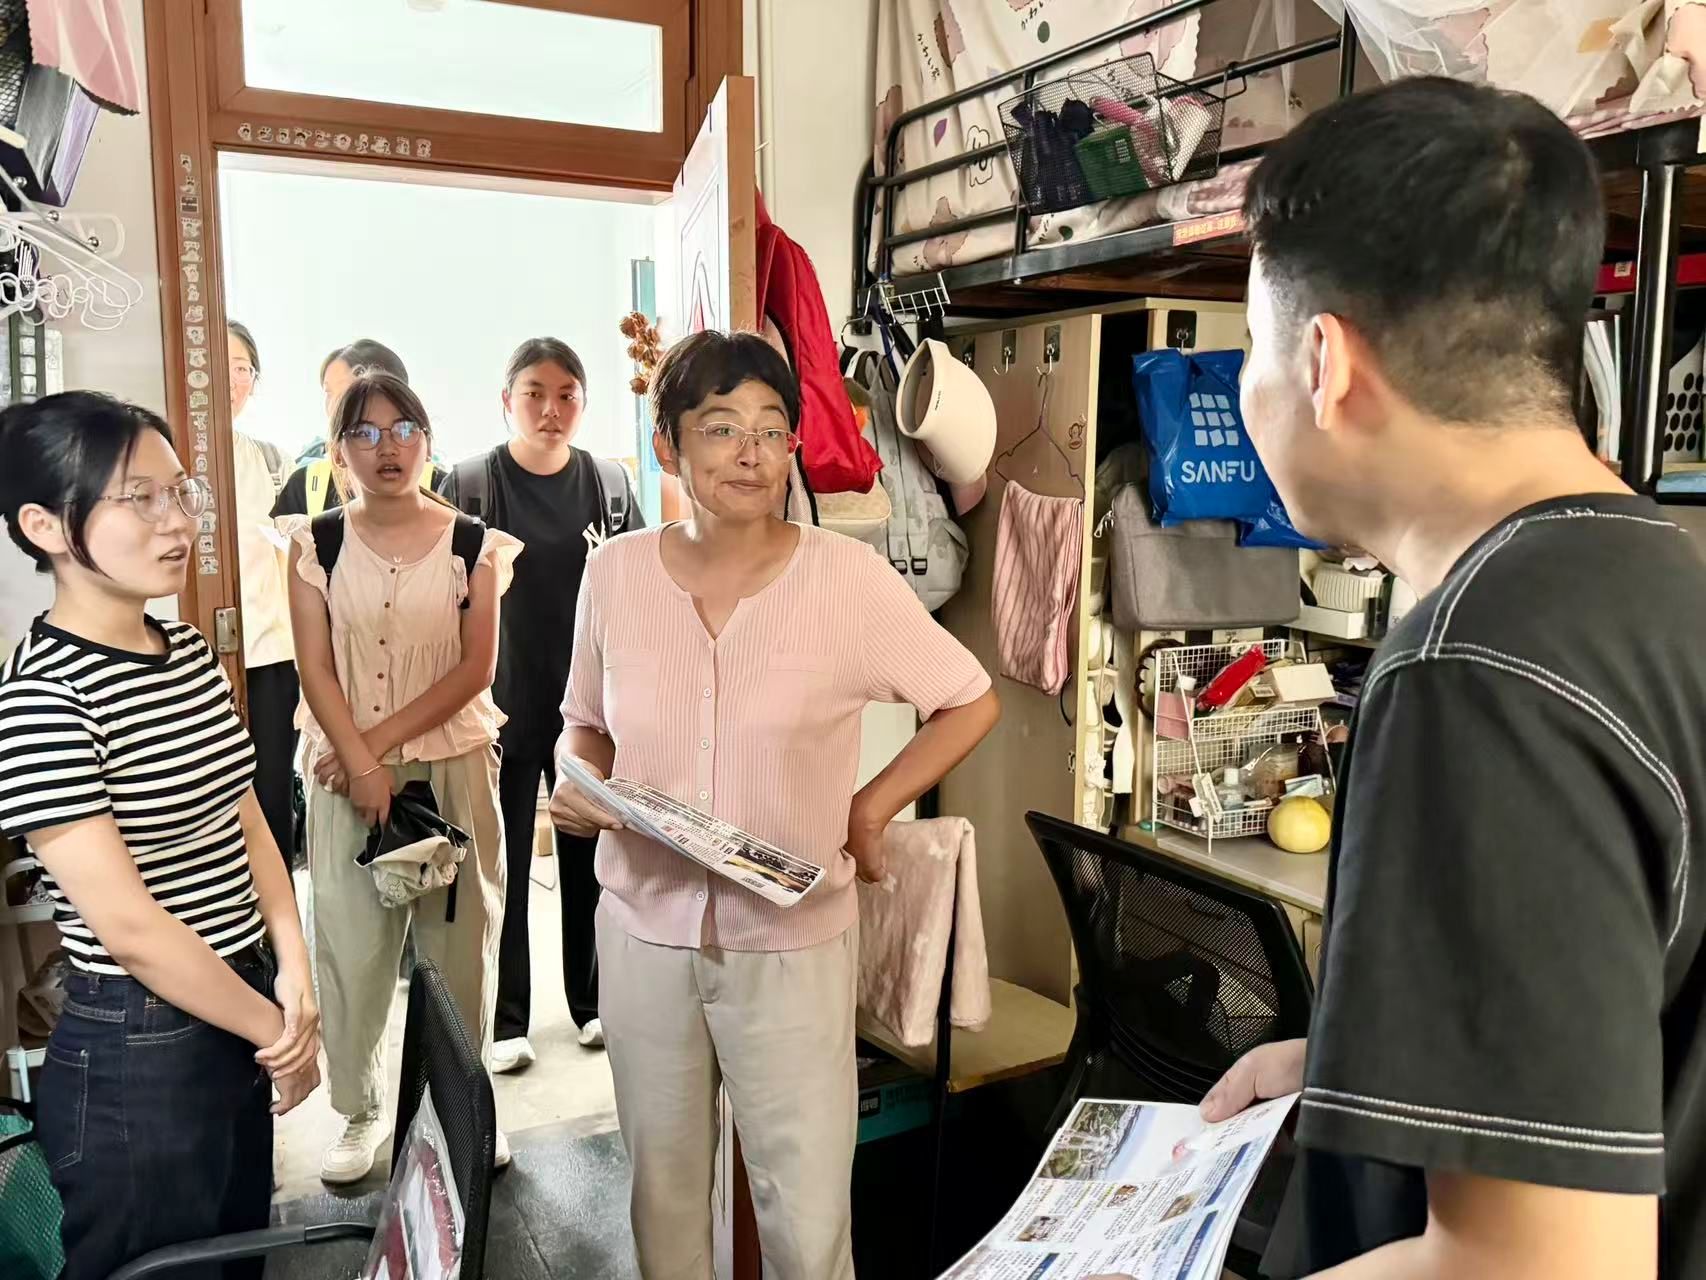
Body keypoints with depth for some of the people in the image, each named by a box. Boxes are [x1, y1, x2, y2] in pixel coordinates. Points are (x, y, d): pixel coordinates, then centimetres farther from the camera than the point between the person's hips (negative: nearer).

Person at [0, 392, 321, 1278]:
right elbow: (128, 926, -22)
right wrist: (278, 1027, -11)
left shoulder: (191, 653, 4)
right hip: (135, 1056, -7)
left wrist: (292, 972, -6)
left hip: (237, 1019, 8)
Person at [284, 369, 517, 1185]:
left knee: (460, 941, 7)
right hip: (346, 774, 1)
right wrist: (360, 762, -14)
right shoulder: (317, 544, 2)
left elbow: (475, 669, -5)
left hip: (454, 768, 0)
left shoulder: (472, 545, -1)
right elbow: (316, 669, -3)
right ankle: (359, 1110, 24)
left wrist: (382, 739, -11)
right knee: (350, 948, 4)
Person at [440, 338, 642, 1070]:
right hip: (503, 706, -2)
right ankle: (505, 1021, 19)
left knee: (591, 857, 11)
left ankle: (593, 1002, 27)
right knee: (503, 864, 6)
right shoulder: (471, 483, -4)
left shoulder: (609, 482, 3)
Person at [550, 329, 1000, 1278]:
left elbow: (972, 705, -1)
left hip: (791, 941, -2)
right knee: (663, 1186, 19)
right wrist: (582, 789, -7)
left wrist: (871, 810, -4)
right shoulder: (615, 573, -3)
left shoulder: (848, 575, -12)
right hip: (644, 928, 3)